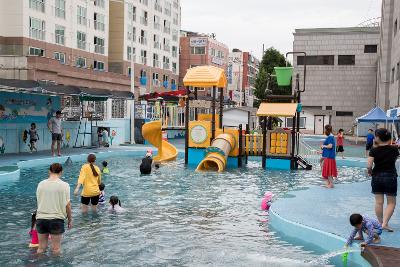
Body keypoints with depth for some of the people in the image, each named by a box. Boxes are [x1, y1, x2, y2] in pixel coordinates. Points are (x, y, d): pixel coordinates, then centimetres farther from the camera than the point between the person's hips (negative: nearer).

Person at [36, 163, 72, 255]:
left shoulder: (41, 184, 3)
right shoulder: (64, 185, -7)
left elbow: (38, 201, 11)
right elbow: (67, 204, -6)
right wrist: (70, 219, 6)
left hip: (41, 218, 4)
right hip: (56, 219, -3)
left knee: (41, 248, 14)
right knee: (56, 249, 6)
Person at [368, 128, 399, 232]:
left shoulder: (374, 150, -9)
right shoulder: (394, 149, -4)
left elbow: (369, 165, -15)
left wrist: (369, 171, 5)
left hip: (377, 176, 1)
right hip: (390, 176, -1)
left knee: (378, 202, 10)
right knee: (391, 202, 7)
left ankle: (380, 223, 19)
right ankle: (385, 223, -5)